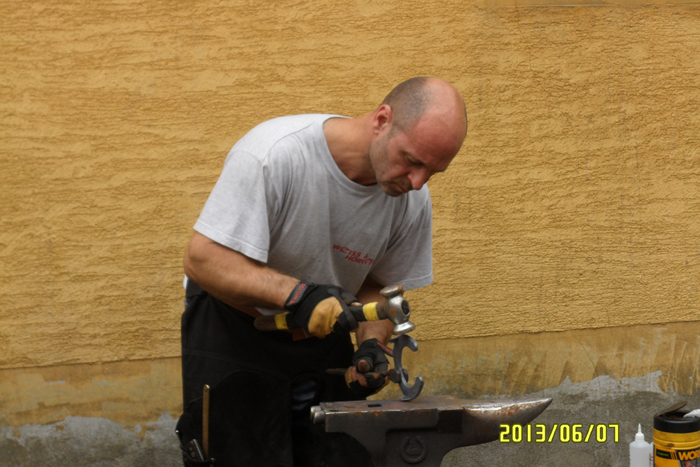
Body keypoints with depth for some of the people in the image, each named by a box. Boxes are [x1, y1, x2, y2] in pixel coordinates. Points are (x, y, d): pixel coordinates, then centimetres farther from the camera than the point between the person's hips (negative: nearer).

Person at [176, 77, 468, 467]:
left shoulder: (414, 200, -11)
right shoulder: (273, 155, -28)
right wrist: (297, 293, -37)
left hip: (322, 330, 5)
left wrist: (371, 346, -15)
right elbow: (202, 260, -27)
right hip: (234, 324, -4)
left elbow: (379, 284, 4)